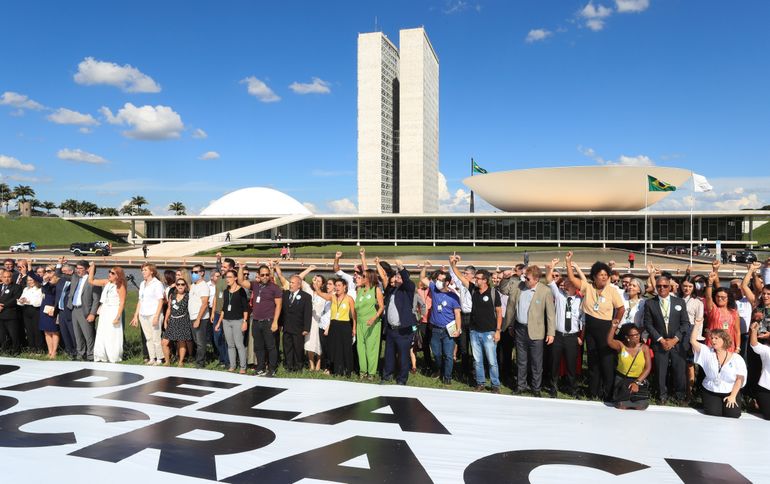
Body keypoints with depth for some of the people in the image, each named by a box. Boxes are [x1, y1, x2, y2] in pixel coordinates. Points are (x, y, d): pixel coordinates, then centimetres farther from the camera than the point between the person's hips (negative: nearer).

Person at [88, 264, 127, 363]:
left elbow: (122, 303, -13)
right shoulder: (106, 283, 10)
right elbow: (91, 281, 15)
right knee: (101, 335, 8)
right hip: (104, 312, 7)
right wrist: (92, 268, 8)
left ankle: (113, 358, 8)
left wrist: (118, 317, -18)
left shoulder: (120, 286, -9)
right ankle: (102, 357, 17)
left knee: (112, 336, -3)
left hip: (113, 312, -7)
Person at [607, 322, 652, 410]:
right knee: (621, 406, -19)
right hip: (622, 379, -1)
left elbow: (648, 368, -7)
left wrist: (637, 383, -16)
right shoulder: (621, 346, -2)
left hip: (639, 380, 1)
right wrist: (613, 327, -36)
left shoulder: (644, 348, -3)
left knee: (640, 407, -19)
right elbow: (609, 342, -23)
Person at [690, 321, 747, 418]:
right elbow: (693, 341, -13)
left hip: (730, 392, 0)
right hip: (710, 392, 0)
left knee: (733, 415, -15)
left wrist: (733, 396, -10)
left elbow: (740, 379, -4)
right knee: (713, 415, -17)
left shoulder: (737, 359, -4)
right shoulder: (707, 352, -2)